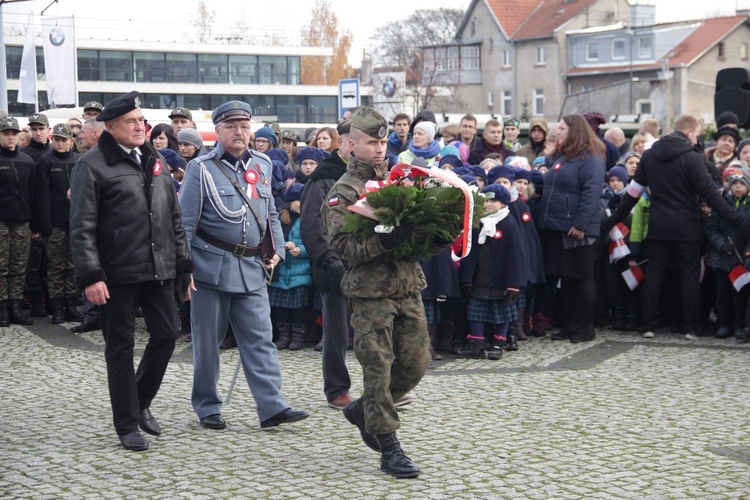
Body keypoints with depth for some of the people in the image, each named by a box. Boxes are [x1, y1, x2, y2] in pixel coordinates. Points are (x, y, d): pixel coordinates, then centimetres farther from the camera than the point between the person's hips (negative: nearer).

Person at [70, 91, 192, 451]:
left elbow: (174, 217, 16)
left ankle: (142, 401, 29)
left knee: (167, 334, 7)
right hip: (117, 273, -5)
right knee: (120, 347, 3)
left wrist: (183, 263, 12)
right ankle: (127, 425, 13)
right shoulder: (93, 165, -7)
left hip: (158, 270, 6)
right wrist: (90, 275, -18)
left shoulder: (155, 162, 13)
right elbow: (82, 226, -11)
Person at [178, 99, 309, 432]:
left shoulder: (261, 166, 12)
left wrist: (277, 249, 9)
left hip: (252, 268, 4)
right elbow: (185, 223, -5)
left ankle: (272, 406, -2)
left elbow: (270, 214, 22)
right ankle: (207, 408, 15)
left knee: (260, 339, -1)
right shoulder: (201, 168, -4)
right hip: (211, 266, -4)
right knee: (208, 341, 4)